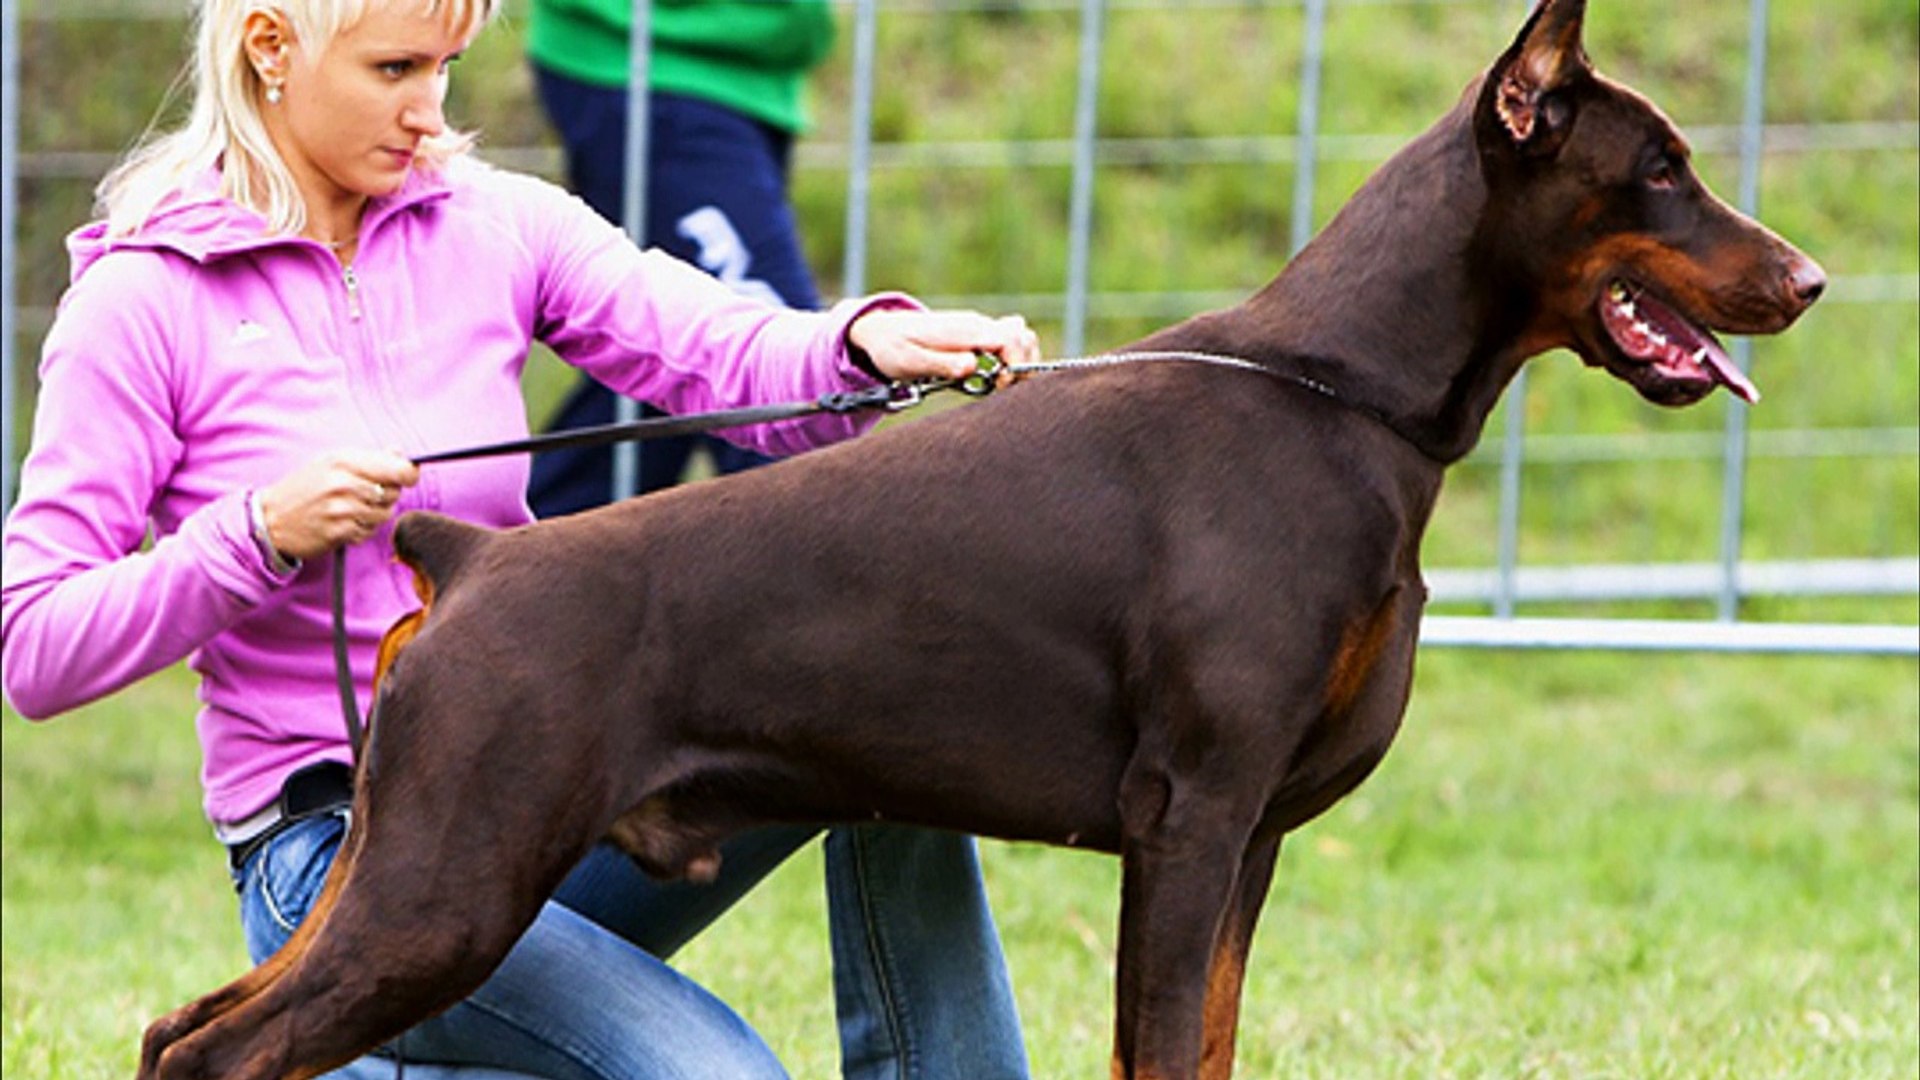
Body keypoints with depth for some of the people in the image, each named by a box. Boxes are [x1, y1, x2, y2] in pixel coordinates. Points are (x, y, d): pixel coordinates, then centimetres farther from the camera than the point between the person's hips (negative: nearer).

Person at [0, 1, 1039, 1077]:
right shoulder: (143, 301, -8)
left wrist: (869, 342, -31)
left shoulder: (492, 224, 4)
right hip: (339, 849, -5)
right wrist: (261, 535, -22)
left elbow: (731, 360, -10)